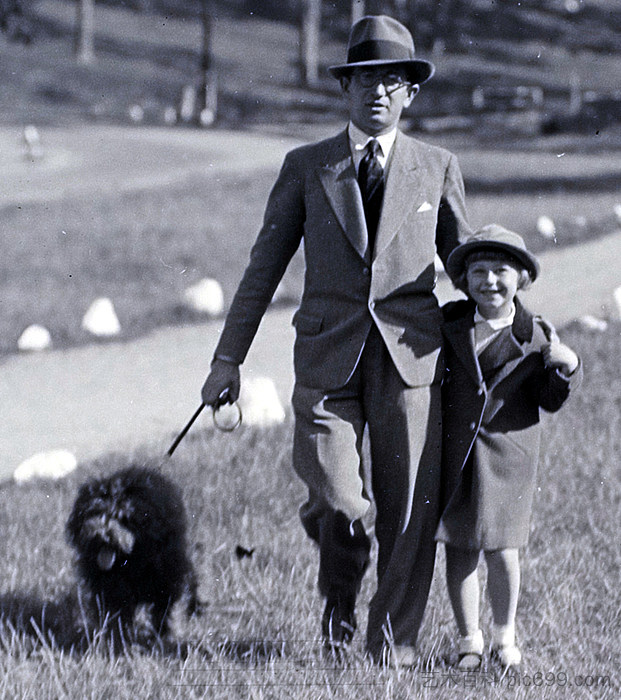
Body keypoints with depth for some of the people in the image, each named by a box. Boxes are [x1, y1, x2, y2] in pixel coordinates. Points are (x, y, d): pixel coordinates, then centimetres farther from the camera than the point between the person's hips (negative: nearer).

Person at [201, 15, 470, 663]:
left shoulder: (437, 168, 9)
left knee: (409, 508, -3)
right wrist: (228, 358, 8)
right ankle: (340, 591, 20)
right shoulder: (306, 167, 8)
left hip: (410, 355, 1)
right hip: (328, 355, -1)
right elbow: (264, 266, 10)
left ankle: (392, 645, 11)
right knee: (336, 501, -13)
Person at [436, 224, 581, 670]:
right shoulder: (449, 324, 1)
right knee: (459, 550, 4)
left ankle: (505, 637, 15)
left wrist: (567, 366, -16)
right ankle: (469, 640, 16)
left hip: (507, 453, -1)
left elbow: (549, 401, 0)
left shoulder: (535, 336, -2)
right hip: (453, 451, 1)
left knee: (501, 549, -3)